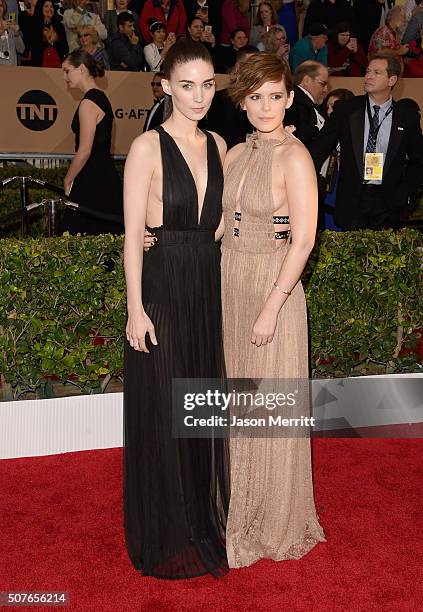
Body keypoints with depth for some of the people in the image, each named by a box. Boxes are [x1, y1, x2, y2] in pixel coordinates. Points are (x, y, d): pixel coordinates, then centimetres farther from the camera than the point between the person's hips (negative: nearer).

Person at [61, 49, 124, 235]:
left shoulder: (88, 103, -13)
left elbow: (84, 151, -17)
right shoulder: (102, 98, 16)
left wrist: (67, 181, -5)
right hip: (106, 175, 9)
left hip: (92, 181, -9)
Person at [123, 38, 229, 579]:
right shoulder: (148, 147, -8)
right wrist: (135, 308, -14)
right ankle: (164, 532, 24)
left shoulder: (218, 145, 10)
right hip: (162, 290, -5)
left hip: (209, 290, 6)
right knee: (161, 411, 5)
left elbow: (219, 222, 13)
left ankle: (204, 513, 35)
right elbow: (133, 233, -10)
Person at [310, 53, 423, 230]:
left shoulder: (407, 115, 5)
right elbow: (321, 147, 2)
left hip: (388, 201, 0)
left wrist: (404, 193, 1)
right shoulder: (345, 109, 4)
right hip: (351, 200, 0)